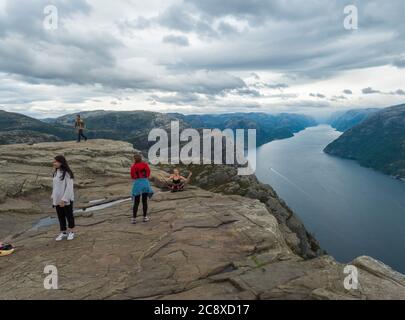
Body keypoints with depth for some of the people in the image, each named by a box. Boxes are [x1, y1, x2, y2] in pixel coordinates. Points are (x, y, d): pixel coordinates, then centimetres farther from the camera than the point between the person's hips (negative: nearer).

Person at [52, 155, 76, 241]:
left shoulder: (67, 173, -18)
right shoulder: (56, 172, 6)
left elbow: (69, 187, -20)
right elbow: (55, 186, 13)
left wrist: (64, 199, -21)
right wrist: (53, 197, 10)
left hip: (66, 200, -6)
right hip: (57, 199, 7)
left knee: (69, 215, 9)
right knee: (60, 216, 13)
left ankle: (71, 232, 25)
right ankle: (63, 233, 26)